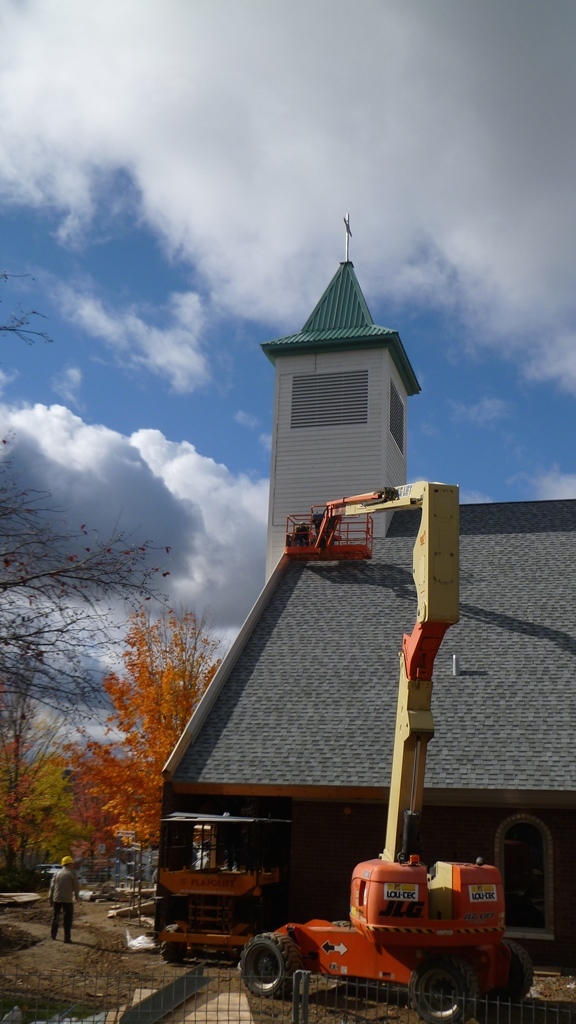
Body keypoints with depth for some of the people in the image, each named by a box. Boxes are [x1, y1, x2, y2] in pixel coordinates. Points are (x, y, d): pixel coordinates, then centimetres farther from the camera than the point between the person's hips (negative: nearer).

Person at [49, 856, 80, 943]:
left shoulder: (56, 874, 7)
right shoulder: (71, 874, -5)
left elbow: (52, 887, 7)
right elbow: (76, 887, -3)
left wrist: (50, 899, 12)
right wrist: (76, 896, 15)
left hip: (56, 899, 4)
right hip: (67, 899, -4)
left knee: (55, 917, 19)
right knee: (67, 919, 3)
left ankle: (53, 935, 24)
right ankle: (67, 938, 1)